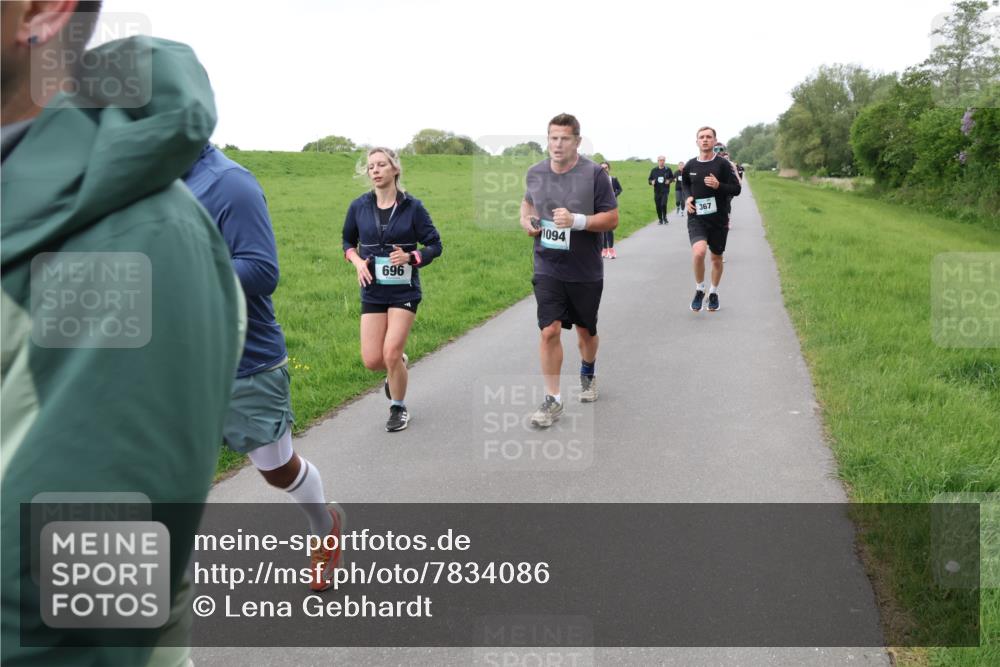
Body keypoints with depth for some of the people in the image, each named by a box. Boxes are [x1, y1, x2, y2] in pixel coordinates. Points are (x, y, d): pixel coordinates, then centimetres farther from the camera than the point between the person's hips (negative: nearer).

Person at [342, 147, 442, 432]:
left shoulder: (412, 206, -7)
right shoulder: (359, 206, 0)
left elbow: (435, 245, -2)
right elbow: (348, 241, 15)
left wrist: (411, 257, -20)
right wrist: (357, 262, -5)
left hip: (404, 291, -3)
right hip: (373, 291, 3)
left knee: (391, 354, -10)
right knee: (372, 360, -2)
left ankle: (398, 407, 16)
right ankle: (398, 366, 36)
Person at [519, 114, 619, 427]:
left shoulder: (594, 174, -11)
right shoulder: (535, 173, 1)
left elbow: (612, 219, -10)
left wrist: (577, 220, -24)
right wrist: (526, 220, 0)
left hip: (586, 271, -1)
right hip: (547, 268, 1)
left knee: (585, 331, 16)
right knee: (550, 331, -9)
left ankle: (588, 372, 47)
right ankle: (552, 399, 2)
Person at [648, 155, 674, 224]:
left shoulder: (668, 169, 2)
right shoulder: (654, 170, 6)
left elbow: (672, 177, 13)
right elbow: (650, 179, 12)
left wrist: (669, 180, -8)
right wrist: (652, 182, -10)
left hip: (665, 191, -2)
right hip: (657, 191, 2)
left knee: (663, 204, -17)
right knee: (658, 206, 3)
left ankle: (664, 217, 5)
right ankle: (660, 219, 19)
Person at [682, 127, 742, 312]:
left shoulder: (723, 164, -6)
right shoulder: (690, 165, 1)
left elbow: (736, 189, -5)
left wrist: (718, 186, -23)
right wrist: (688, 197, 0)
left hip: (718, 219, 0)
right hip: (696, 218, 0)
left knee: (717, 258, 12)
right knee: (698, 252, -24)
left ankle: (713, 293, 35)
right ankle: (699, 290, -1)